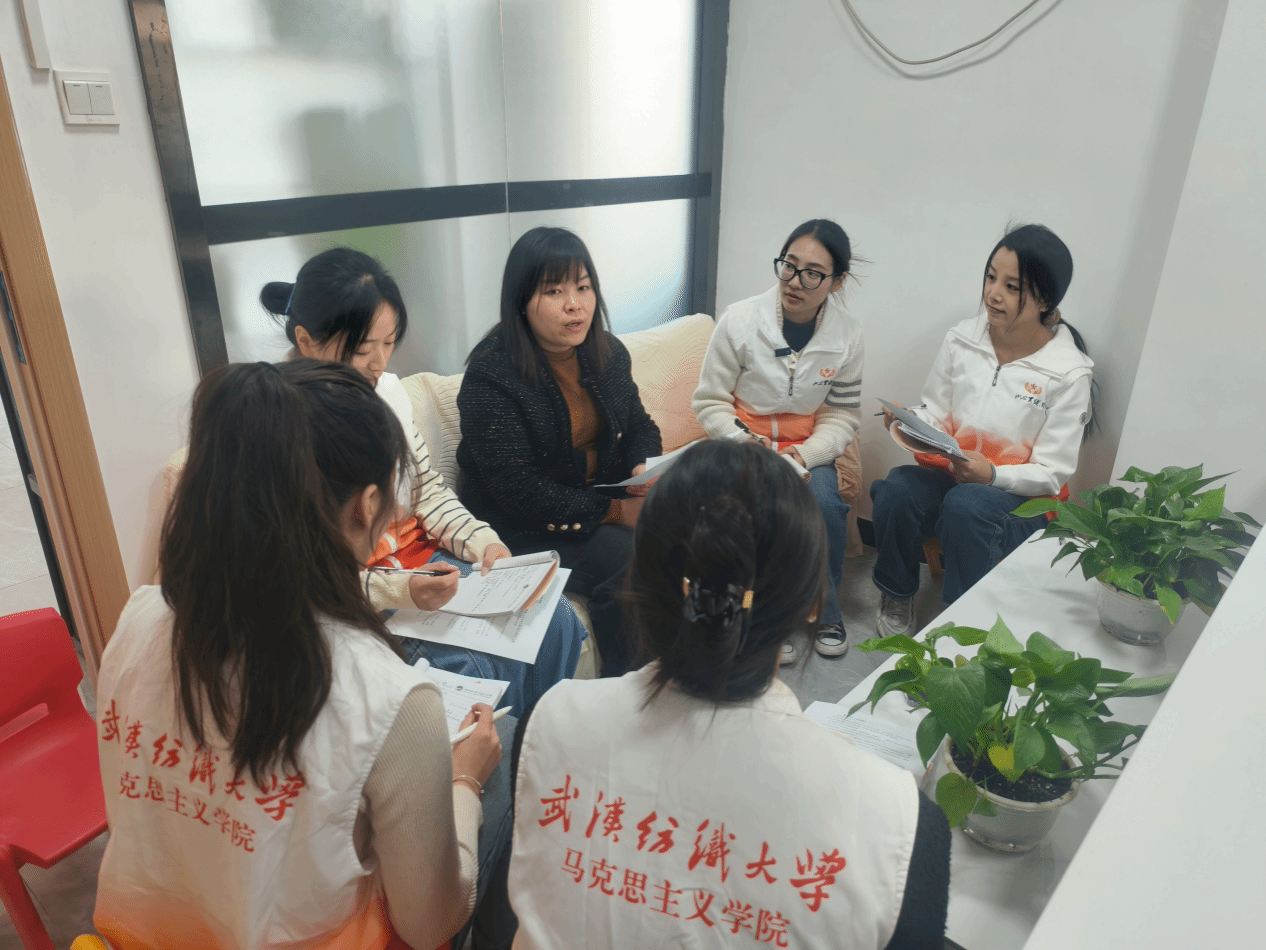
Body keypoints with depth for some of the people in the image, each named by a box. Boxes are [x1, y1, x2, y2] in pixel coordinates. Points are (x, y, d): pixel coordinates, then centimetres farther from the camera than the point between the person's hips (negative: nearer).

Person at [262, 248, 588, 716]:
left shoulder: (388, 389, 1)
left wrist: (482, 541, -7)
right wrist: (399, 592, -28)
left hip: (423, 561, 6)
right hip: (355, 603, -6)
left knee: (555, 621, -9)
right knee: (484, 673, -25)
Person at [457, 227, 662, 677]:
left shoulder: (608, 353, 4)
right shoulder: (490, 375, -18)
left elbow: (639, 425, 17)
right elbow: (517, 490, -22)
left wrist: (645, 468, -8)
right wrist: (613, 511, -21)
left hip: (606, 498, 7)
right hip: (525, 529, -6)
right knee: (632, 560, -27)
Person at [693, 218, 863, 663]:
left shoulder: (847, 334, -3)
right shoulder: (739, 319, -11)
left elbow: (842, 416, 0)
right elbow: (710, 402, -4)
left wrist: (804, 454, -19)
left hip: (808, 449, 2)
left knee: (825, 505, -28)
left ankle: (827, 611, 2)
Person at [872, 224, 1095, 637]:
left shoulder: (1069, 373, -8)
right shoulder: (961, 339, 2)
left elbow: (1051, 474, -7)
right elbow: (936, 414, 8)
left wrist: (992, 475, -25)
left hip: (1022, 494, -3)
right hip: (949, 472, 3)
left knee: (965, 506, -37)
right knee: (896, 489, -29)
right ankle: (897, 599, -4)